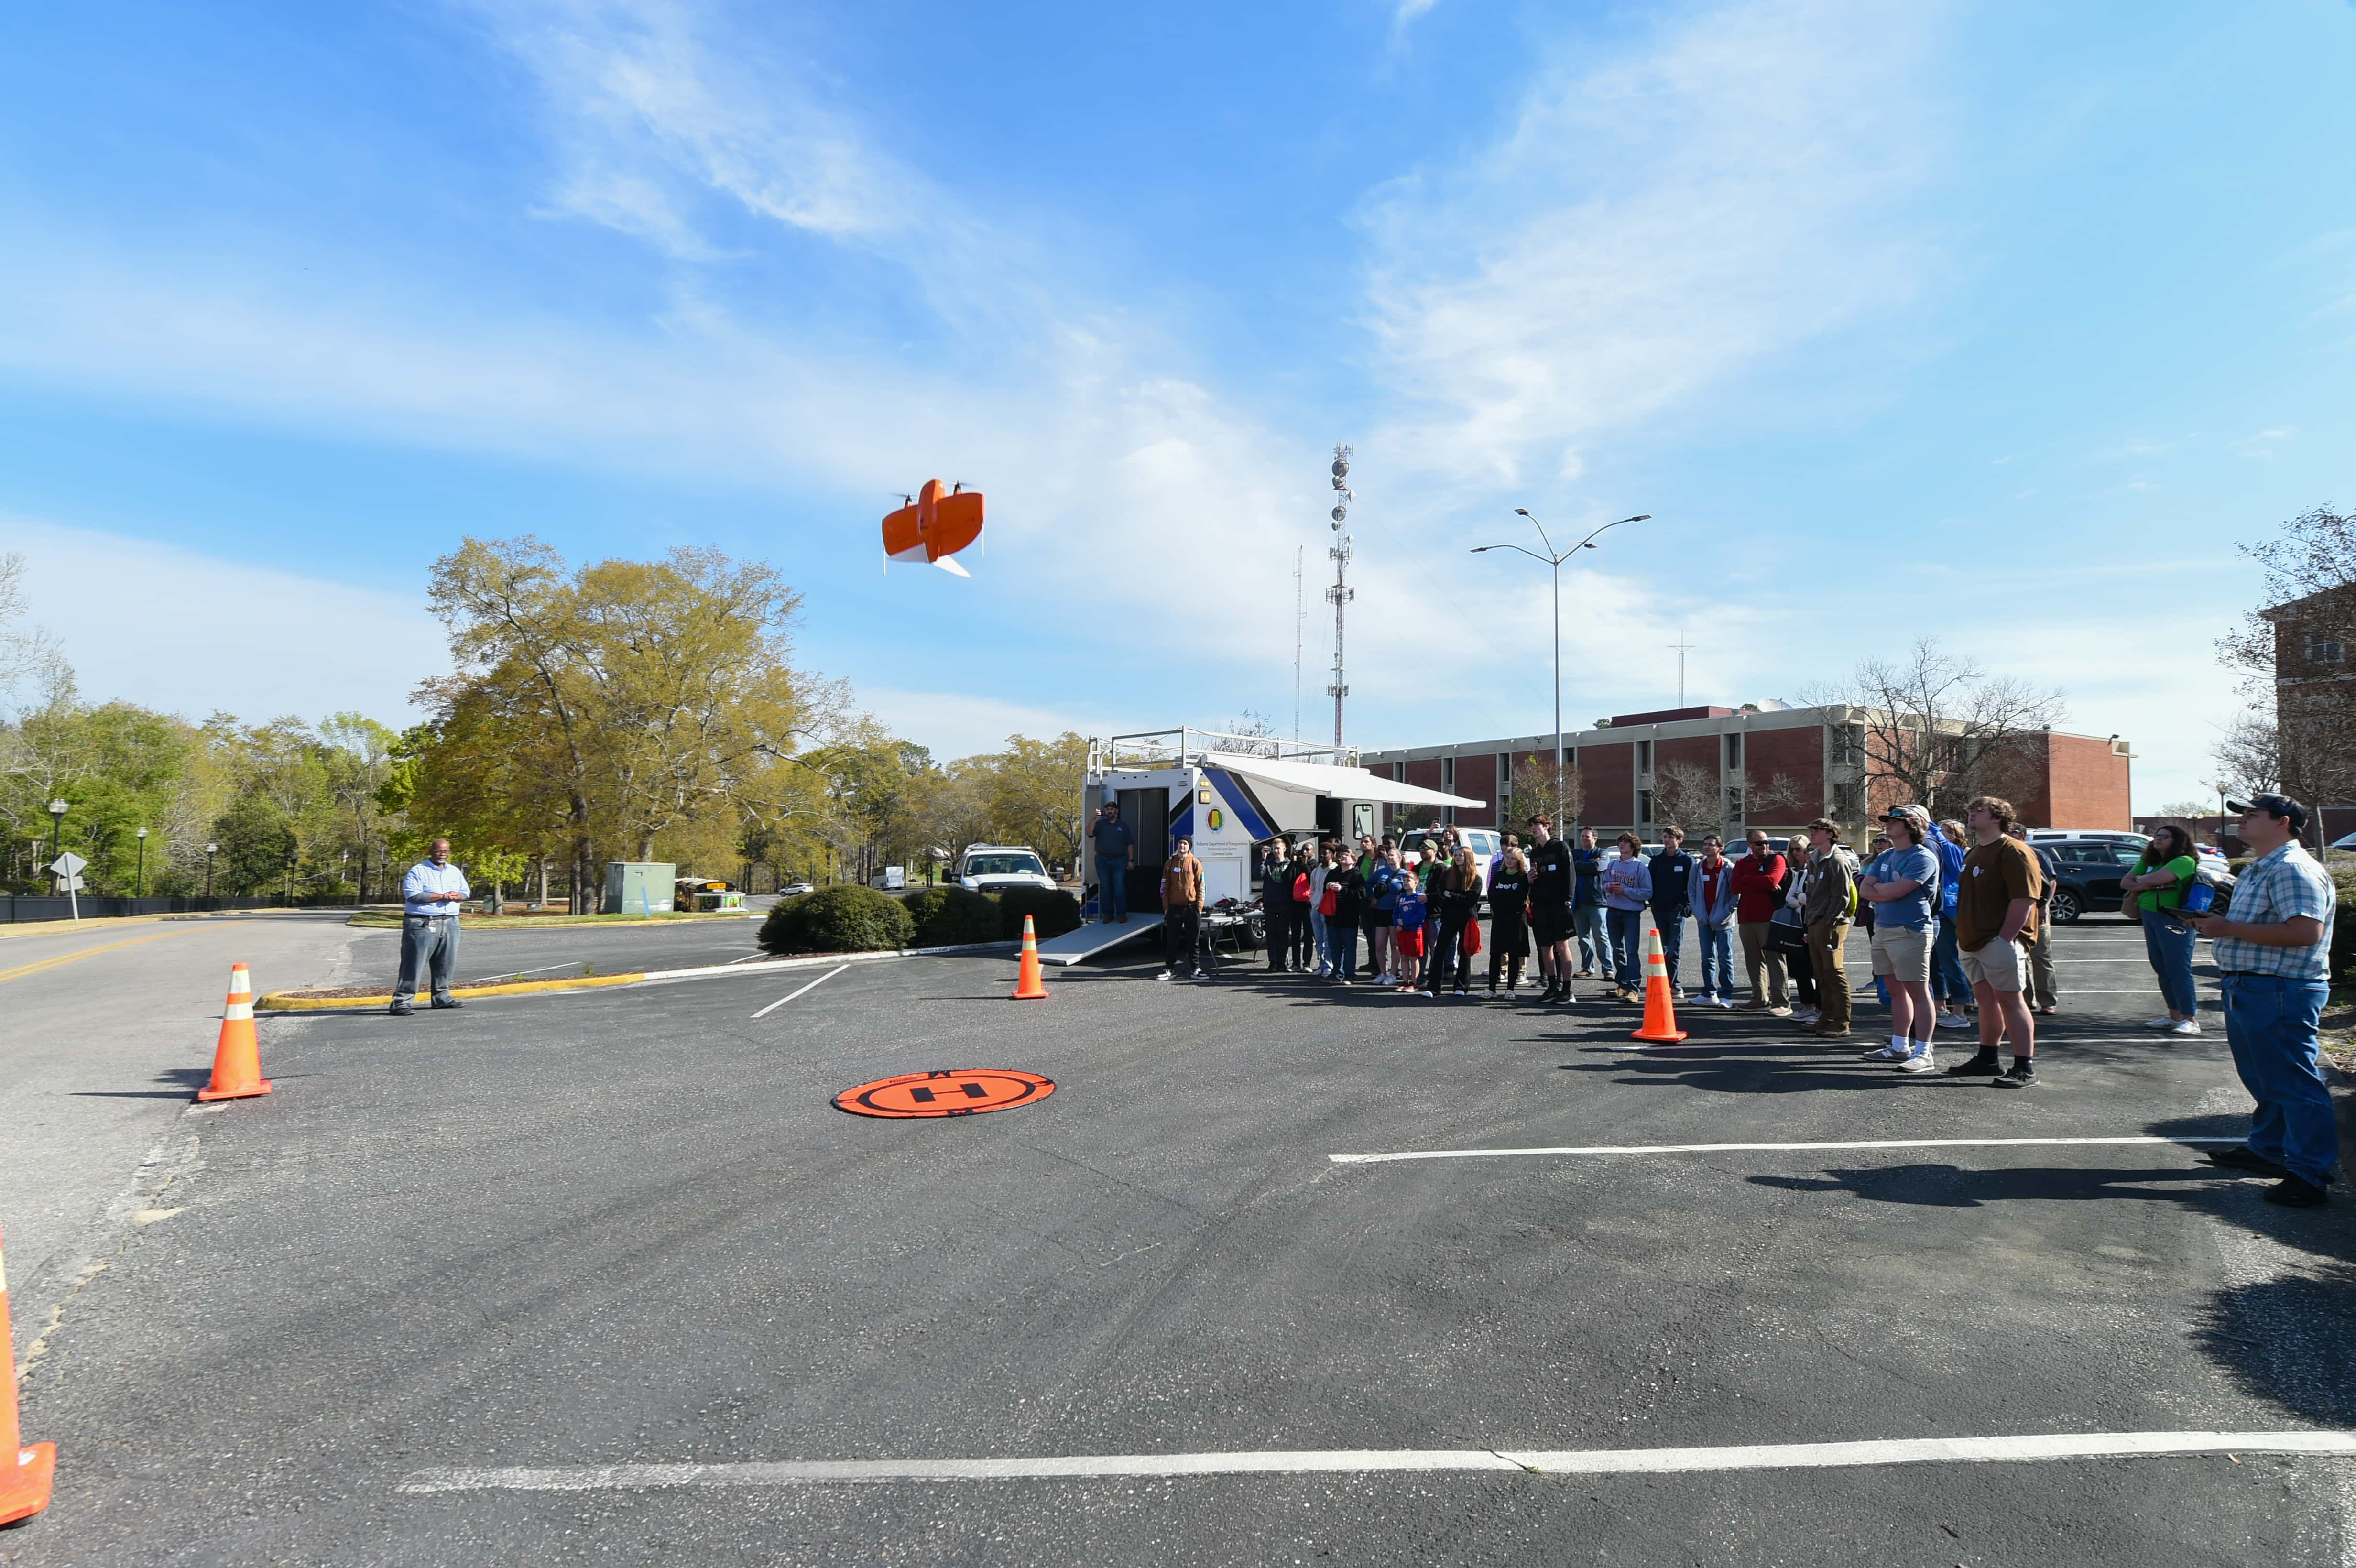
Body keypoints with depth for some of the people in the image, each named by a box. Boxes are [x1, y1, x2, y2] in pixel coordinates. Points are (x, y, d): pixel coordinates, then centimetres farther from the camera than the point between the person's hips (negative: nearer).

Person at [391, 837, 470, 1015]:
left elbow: (466, 892, 17)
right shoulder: (417, 871, -2)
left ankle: (442, 997, 21)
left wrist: (456, 896, -7)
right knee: (413, 964, -7)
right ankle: (401, 1002, -6)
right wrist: (441, 896, -16)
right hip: (422, 924, -6)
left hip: (450, 923, 6)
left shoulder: (455, 872, 17)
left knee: (446, 963, 11)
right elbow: (413, 895, -14)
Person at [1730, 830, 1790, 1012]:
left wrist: (1748, 881, -5)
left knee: (1774, 959, -9)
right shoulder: (1742, 864, 15)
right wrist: (1762, 883, -8)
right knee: (1753, 961, 11)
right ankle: (1760, 998, 20)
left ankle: (1781, 1002, -10)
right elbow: (1736, 887, 0)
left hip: (1769, 917, -5)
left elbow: (1772, 881, -16)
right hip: (1746, 918, 5)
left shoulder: (1776, 859, 2)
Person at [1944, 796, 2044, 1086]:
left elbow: (2024, 899, -19)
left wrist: (2005, 939, -21)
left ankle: (2025, 1069, -3)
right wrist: (1962, 935, 17)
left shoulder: (2012, 851, -12)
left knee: (2009, 1000, -7)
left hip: (1999, 942, -9)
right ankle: (1987, 1059, 23)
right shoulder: (1974, 853, 18)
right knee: (1985, 999, 14)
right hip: (1973, 942, 9)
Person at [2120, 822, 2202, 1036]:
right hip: (2150, 919, 8)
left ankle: (2191, 1020, -5)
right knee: (2163, 970, 11)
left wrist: (2139, 881, 0)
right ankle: (2175, 1016, 19)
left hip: (2173, 921, -8)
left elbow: (2156, 879, -21)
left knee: (2178, 970, -8)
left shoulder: (2184, 861, -9)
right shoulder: (2148, 862, 16)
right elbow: (2124, 883, 9)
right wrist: (2144, 885, -9)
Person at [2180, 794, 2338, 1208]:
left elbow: (2305, 932, -28)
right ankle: (2267, 1149, 32)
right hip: (2249, 988, 11)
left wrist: (2230, 928, -23)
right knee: (2264, 1080, 20)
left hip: (2280, 992, -11)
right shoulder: (2259, 870, 17)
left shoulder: (2293, 870, -17)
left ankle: (2309, 1174, 1)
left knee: (2293, 1083, -5)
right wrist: (2213, 922, 9)